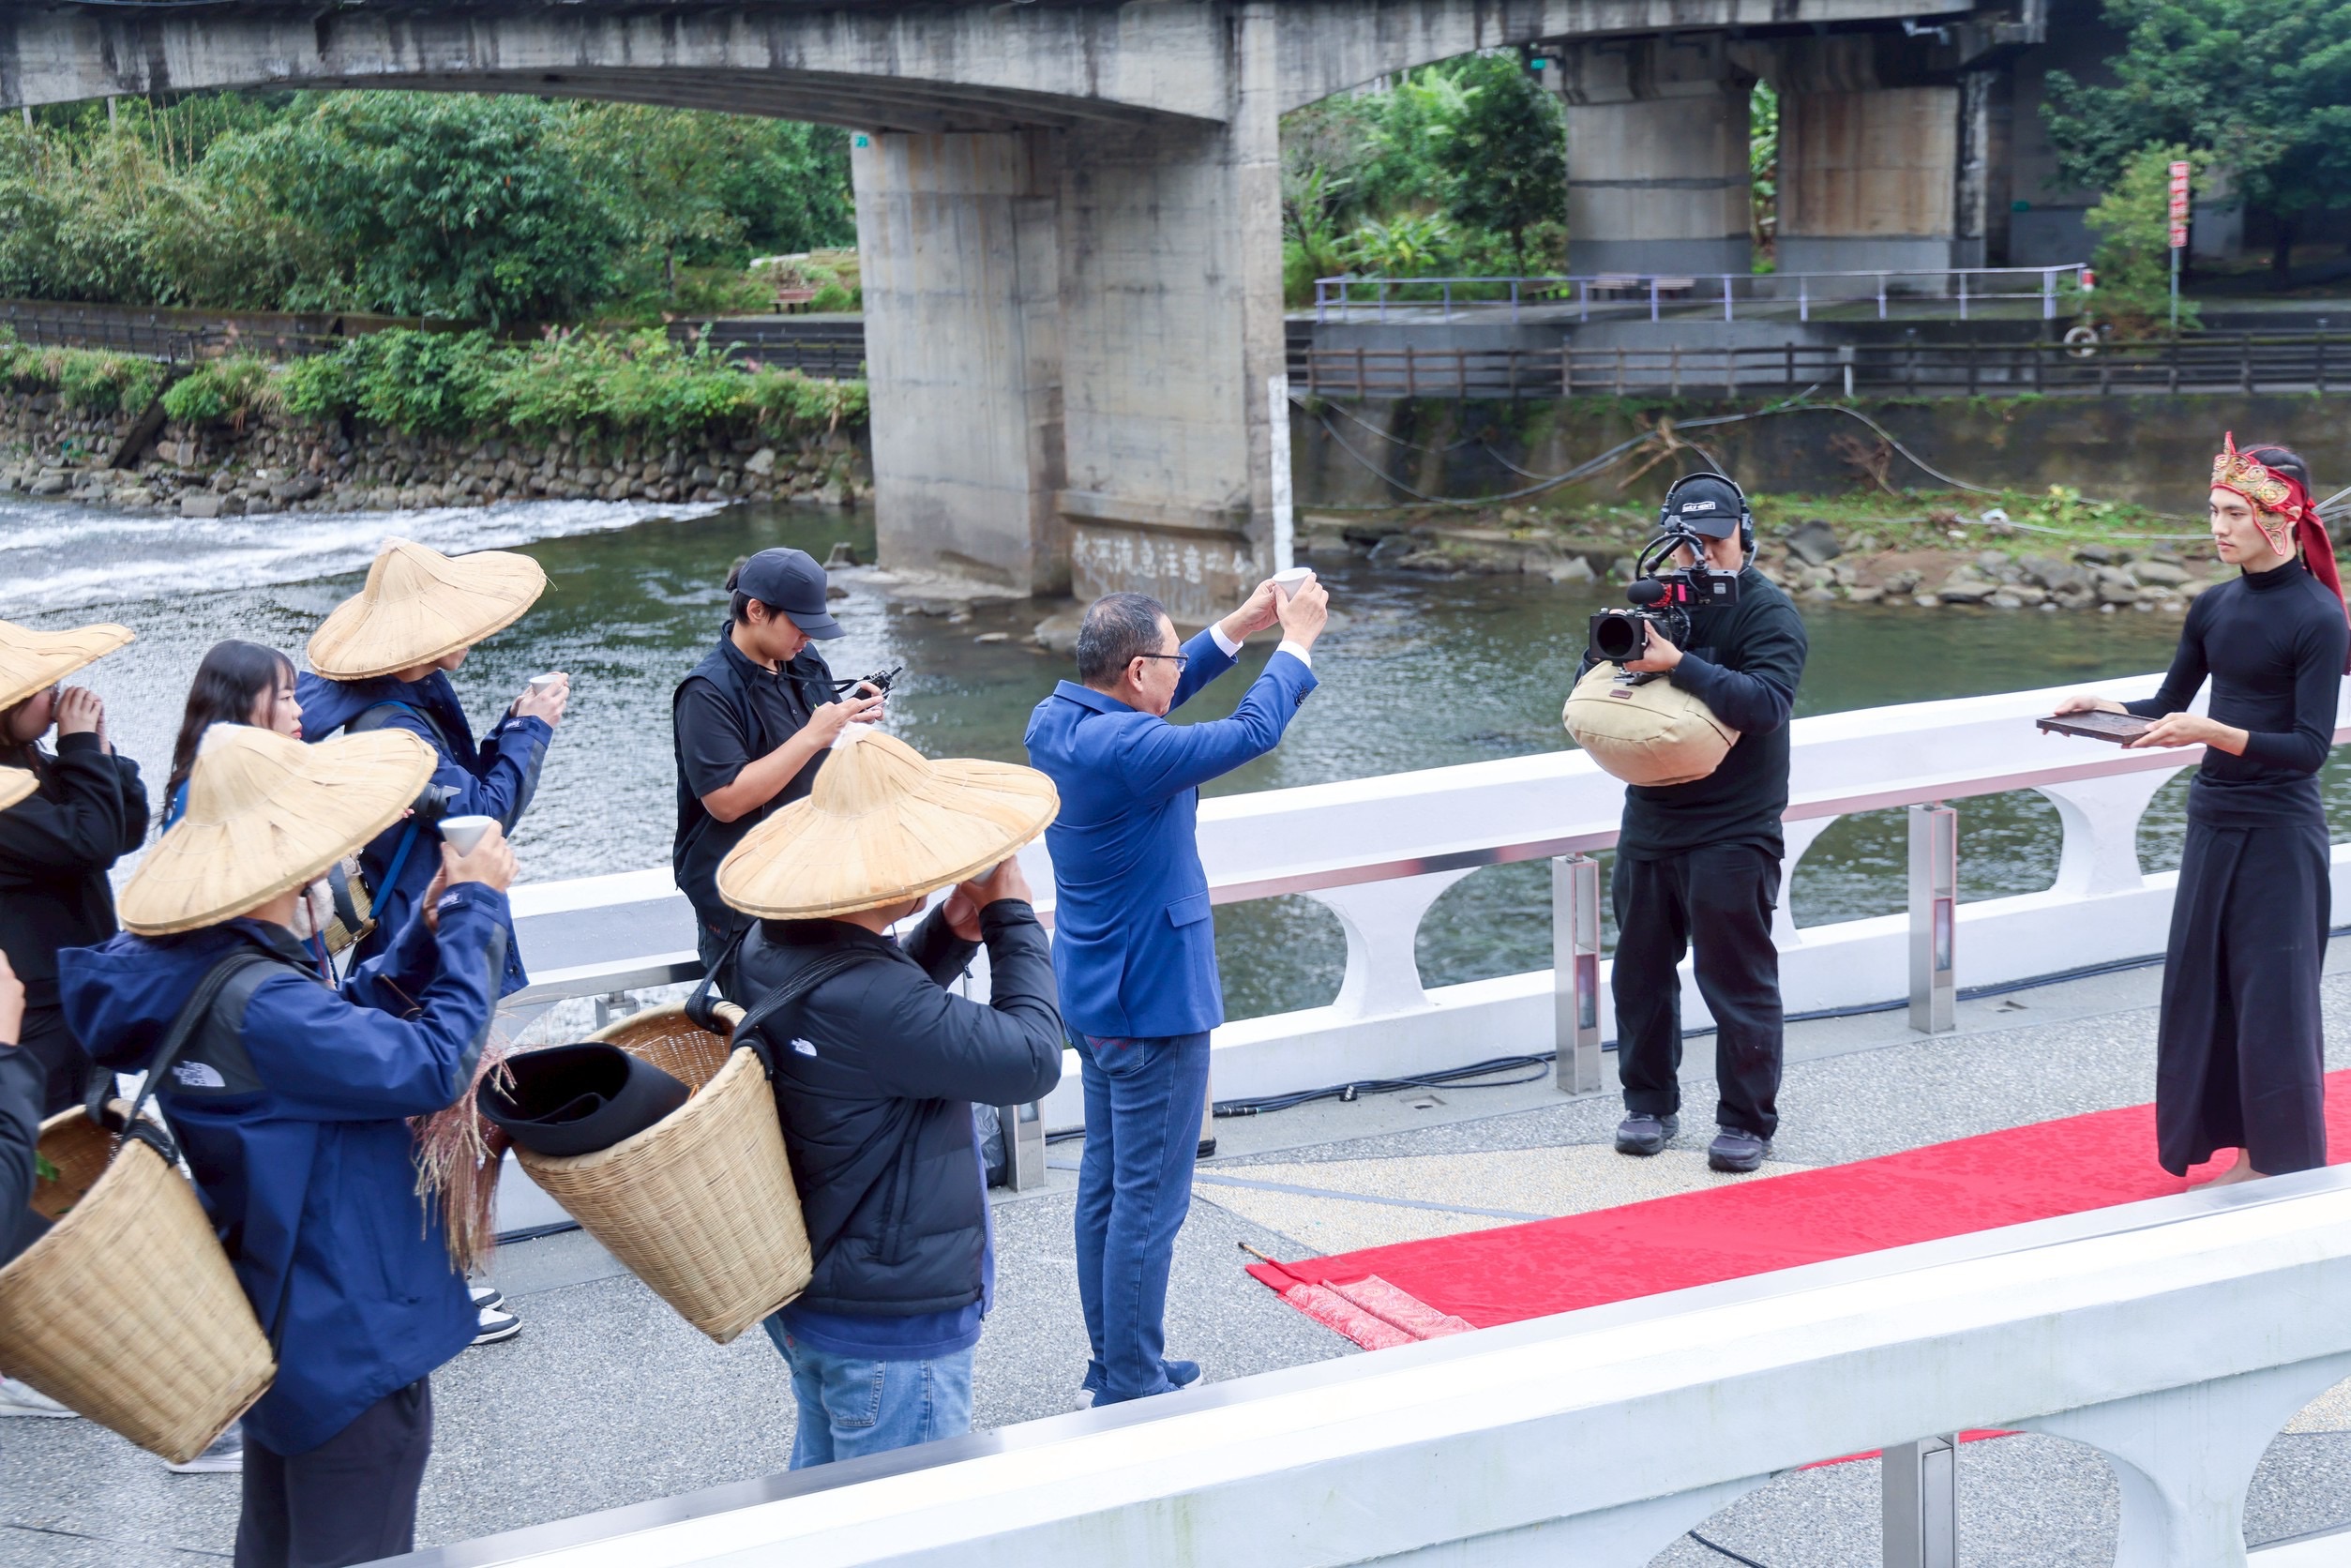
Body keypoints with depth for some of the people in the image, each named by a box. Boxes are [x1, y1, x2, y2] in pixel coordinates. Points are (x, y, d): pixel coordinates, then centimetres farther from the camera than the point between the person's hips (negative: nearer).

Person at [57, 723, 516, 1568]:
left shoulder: (187, 972, 0)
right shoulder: (259, 1006, -30)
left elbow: (341, 1033, 8)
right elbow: (435, 1063, -27)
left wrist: (426, 934, -4)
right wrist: (474, 912, -17)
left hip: (277, 1330, 10)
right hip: (348, 1341, -10)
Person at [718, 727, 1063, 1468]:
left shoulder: (774, 950, -2)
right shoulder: (864, 997, -32)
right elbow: (1031, 1060, -27)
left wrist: (950, 934, -1)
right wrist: (1012, 920, -14)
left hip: (807, 1293, 10)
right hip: (892, 1325, -10)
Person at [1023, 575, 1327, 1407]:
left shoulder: (1055, 720, 0)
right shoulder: (1127, 749, -27)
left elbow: (1149, 704, 18)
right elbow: (1251, 732, -16)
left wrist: (1237, 628, 14)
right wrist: (1297, 641, -2)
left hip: (1094, 996, 10)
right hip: (1152, 1003, -10)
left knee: (1106, 1182, 17)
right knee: (1149, 1202, -1)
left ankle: (1111, 1364, 28)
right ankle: (1130, 1389, 5)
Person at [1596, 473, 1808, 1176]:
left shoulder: (1769, 612, -8)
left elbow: (1765, 704, -23)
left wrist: (1678, 663, -29)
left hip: (1733, 834, -6)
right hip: (1649, 822, 6)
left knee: (1738, 980, -2)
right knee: (1641, 971, 13)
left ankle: (1746, 1121, 9)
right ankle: (1650, 1105, 26)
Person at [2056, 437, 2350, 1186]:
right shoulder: (2213, 607, 6)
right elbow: (2168, 706, 14)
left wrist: (2212, 733, -28)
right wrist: (2102, 706, -4)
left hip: (2279, 833, -7)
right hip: (2212, 821, 7)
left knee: (2273, 999, 0)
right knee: (2200, 989, 10)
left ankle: (2288, 1172, 12)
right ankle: (2246, 1158, 21)